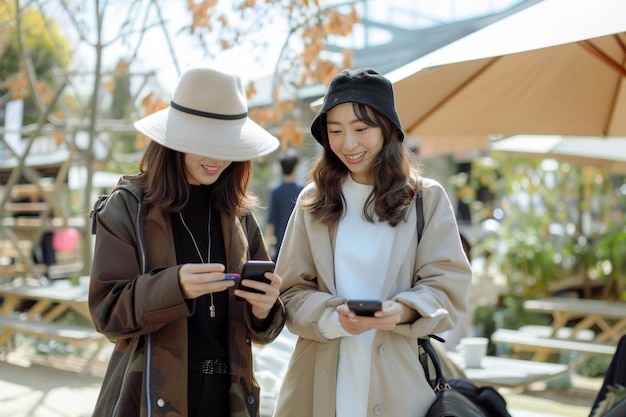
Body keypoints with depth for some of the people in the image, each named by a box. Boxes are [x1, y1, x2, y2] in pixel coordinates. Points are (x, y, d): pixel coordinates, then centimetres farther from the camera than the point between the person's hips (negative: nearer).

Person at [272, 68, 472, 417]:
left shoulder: (428, 198, 1)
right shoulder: (313, 202, 6)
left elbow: (449, 287, -4)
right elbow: (292, 291, 3)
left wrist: (403, 311, -23)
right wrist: (333, 316, -17)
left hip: (400, 381, -1)